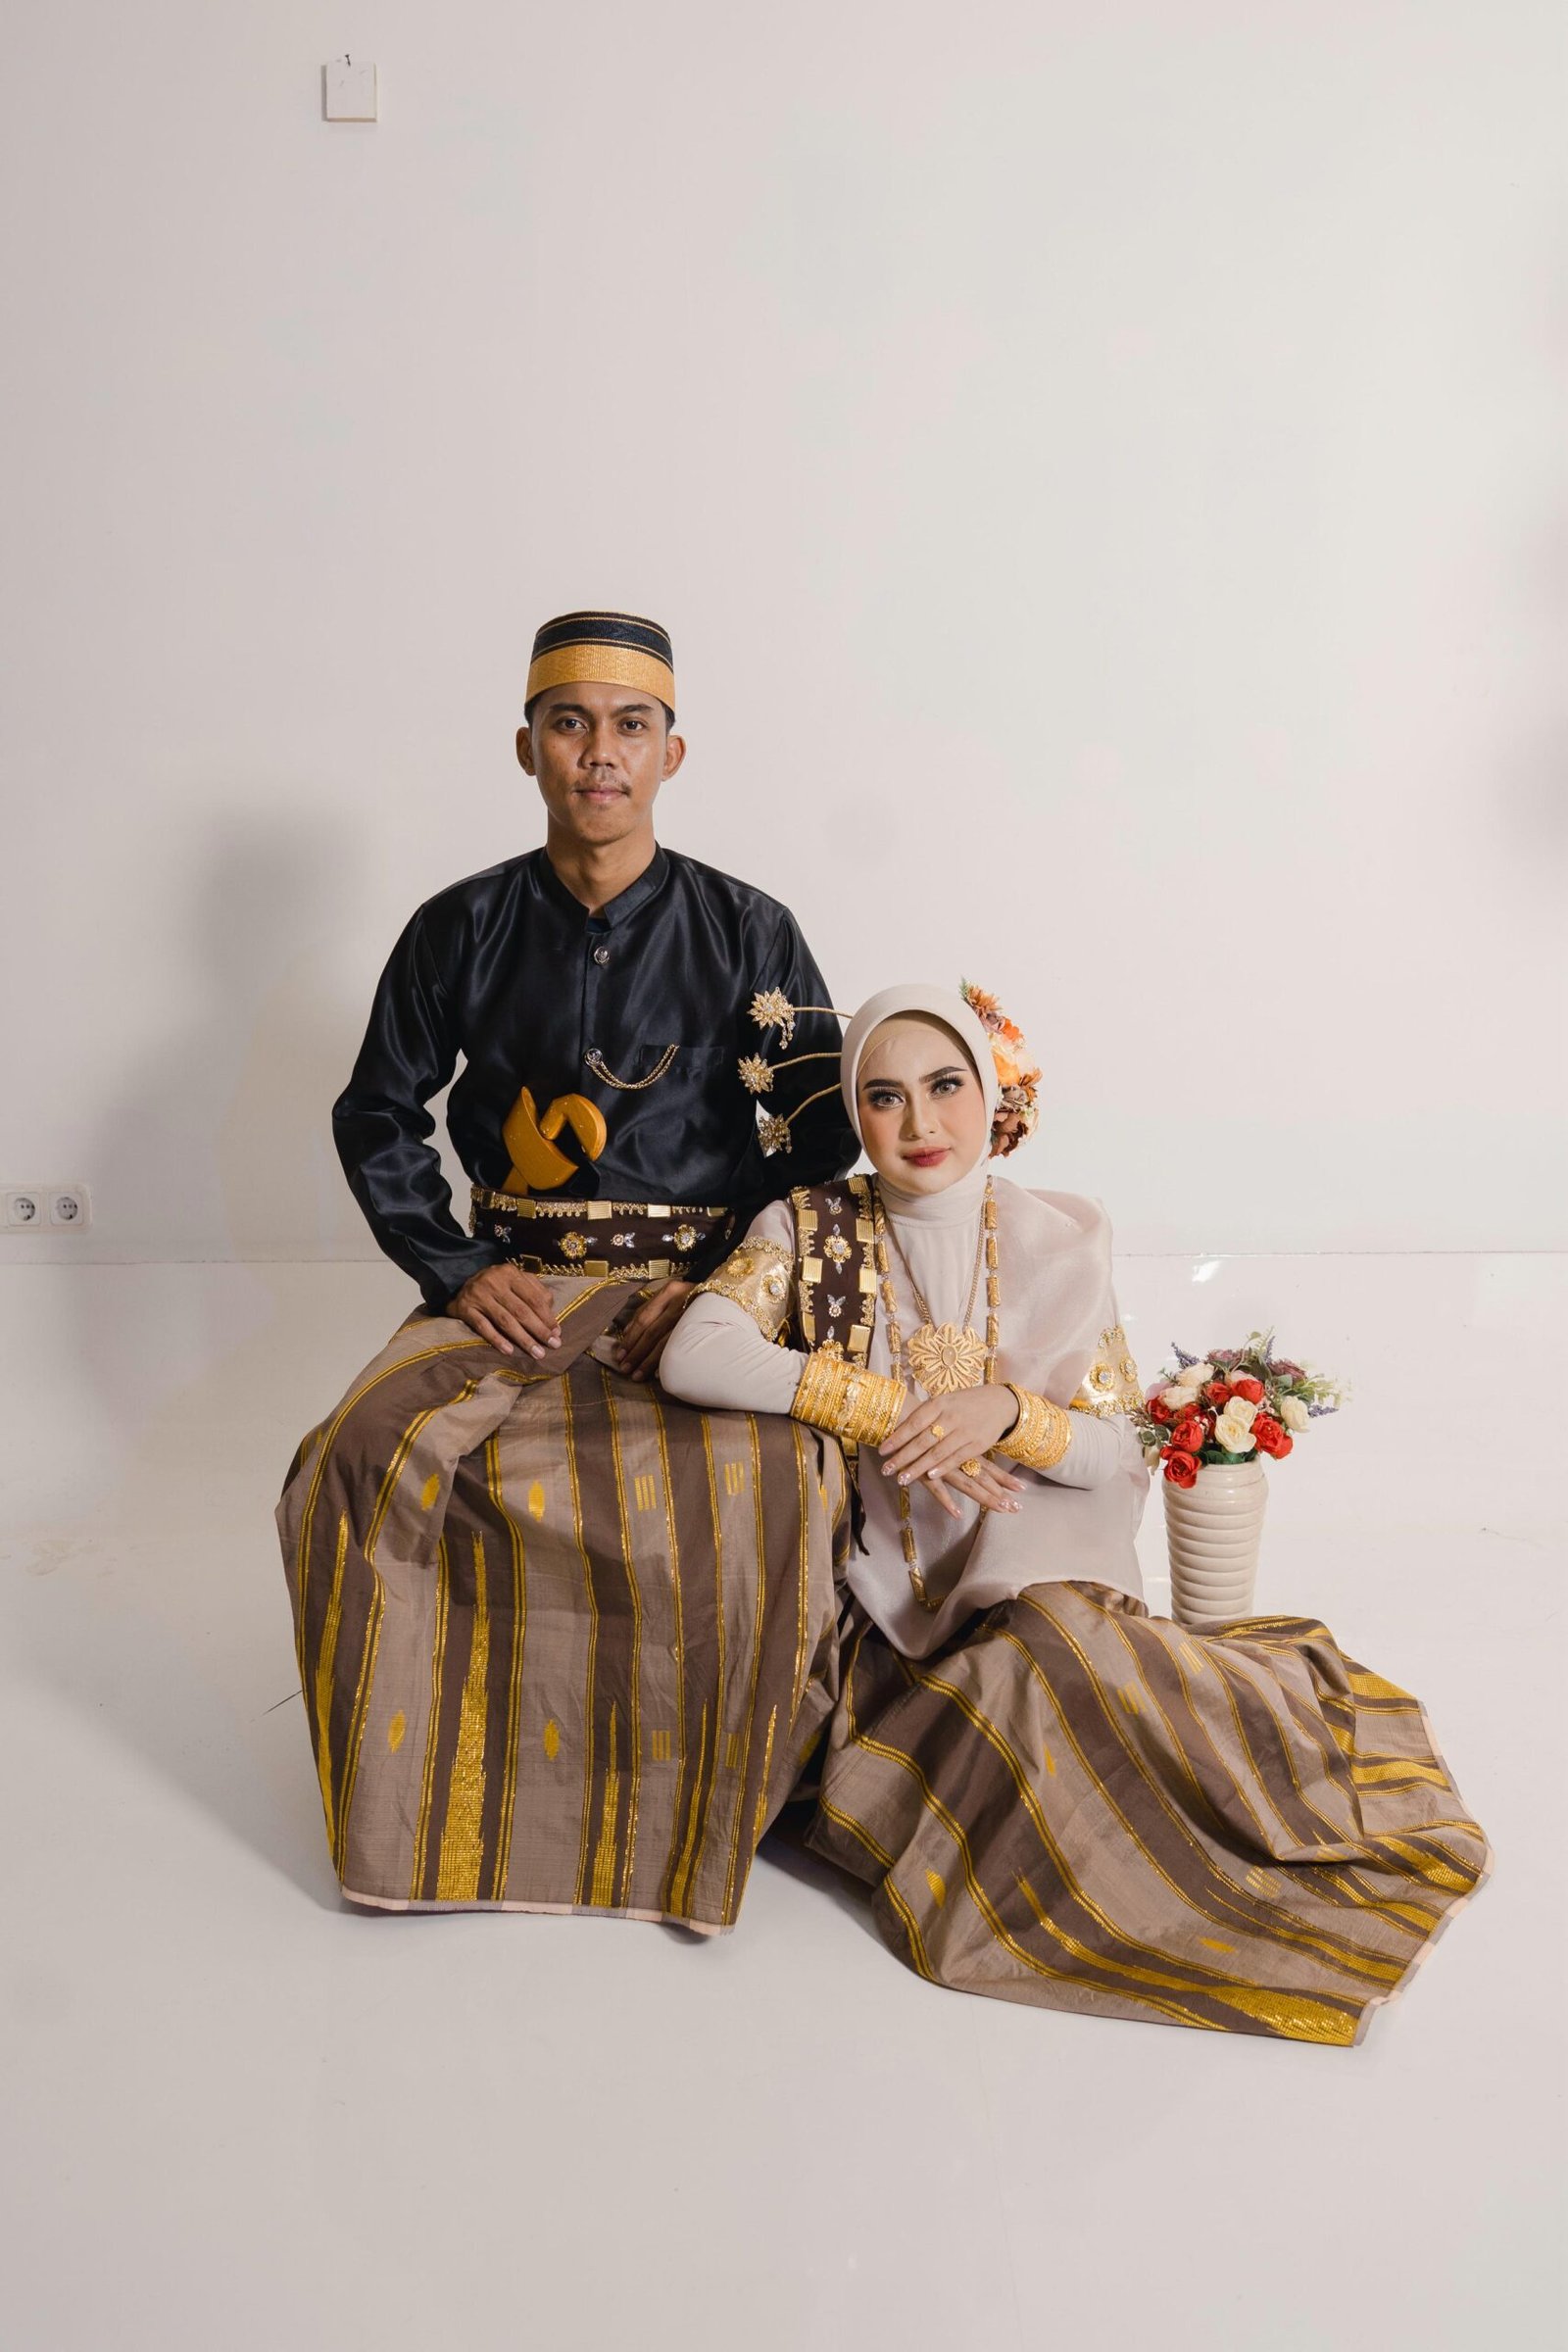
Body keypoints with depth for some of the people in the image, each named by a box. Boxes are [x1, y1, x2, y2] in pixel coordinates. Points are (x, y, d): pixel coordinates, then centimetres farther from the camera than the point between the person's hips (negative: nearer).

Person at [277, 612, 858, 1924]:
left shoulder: (749, 934, 3)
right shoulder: (463, 929, 7)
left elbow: (826, 1137, 4)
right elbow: (378, 1116, 12)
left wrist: (723, 1288, -10)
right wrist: (461, 1271, -4)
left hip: (705, 1282, -1)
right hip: (514, 1280, 2)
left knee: (762, 1487, -31)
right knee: (366, 1456, -26)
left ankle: (709, 1811, -6)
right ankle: (429, 1796, -4)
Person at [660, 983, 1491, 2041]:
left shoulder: (1060, 1243, 1)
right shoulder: (809, 1231, -1)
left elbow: (1118, 1458, 2)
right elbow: (693, 1357, -18)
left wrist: (1007, 1414, -19)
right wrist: (887, 1413, -21)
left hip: (1036, 1583, 1)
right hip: (884, 1594, 0)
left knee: (1050, 1648, -33)